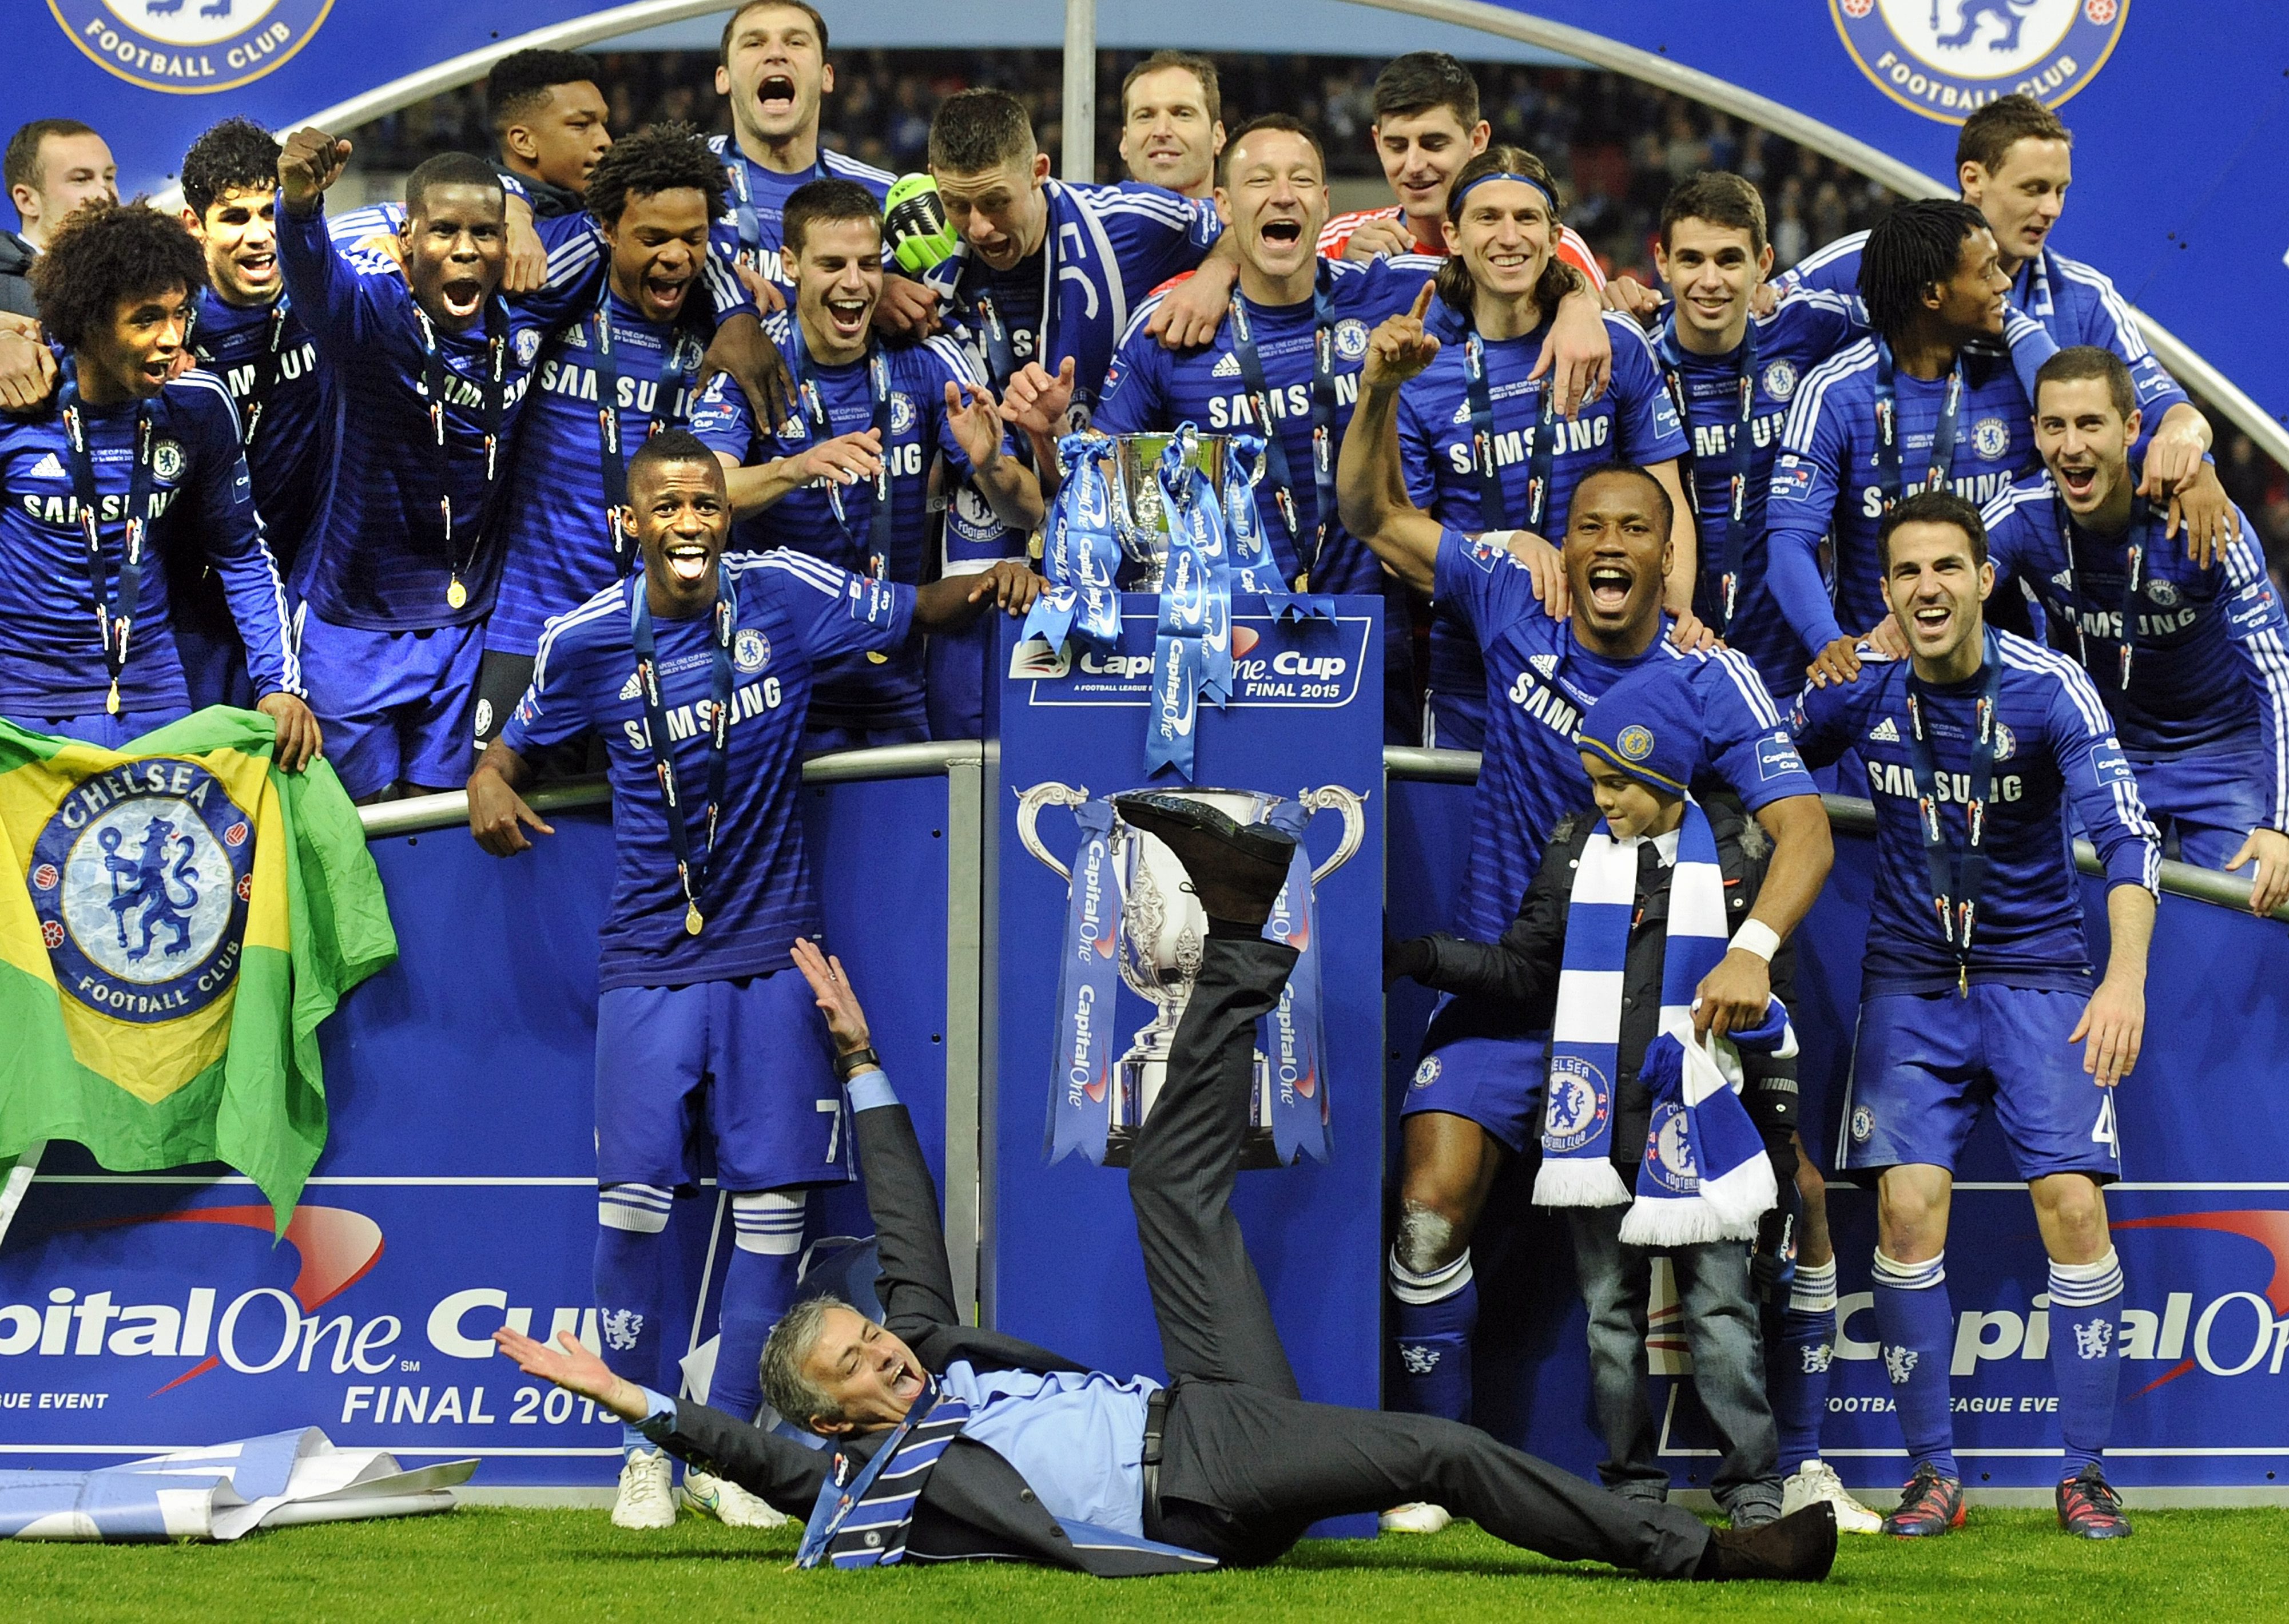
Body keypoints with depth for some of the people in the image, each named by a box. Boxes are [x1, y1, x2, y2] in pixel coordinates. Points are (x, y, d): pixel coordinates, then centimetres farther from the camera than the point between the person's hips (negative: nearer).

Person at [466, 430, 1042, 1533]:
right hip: (650, 955, 0)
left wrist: (986, 586, -11)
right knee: (634, 1191, -10)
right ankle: (644, 1449, 4)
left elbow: (916, 612, 9)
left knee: (773, 1196, -1)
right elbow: (518, 738, 14)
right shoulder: (587, 639, -2)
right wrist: (489, 781, -9)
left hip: (772, 948, 0)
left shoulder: (783, 594, -3)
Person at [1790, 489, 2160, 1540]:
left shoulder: (2047, 690, -15)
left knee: (2072, 1205, -12)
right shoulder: (1856, 690, -6)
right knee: (1908, 1208, -11)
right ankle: (1932, 1473, 0)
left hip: (2037, 972, -2)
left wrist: (2127, 977, -36)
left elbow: (2126, 833, -23)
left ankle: (2084, 1475, -1)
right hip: (1911, 979, 2)